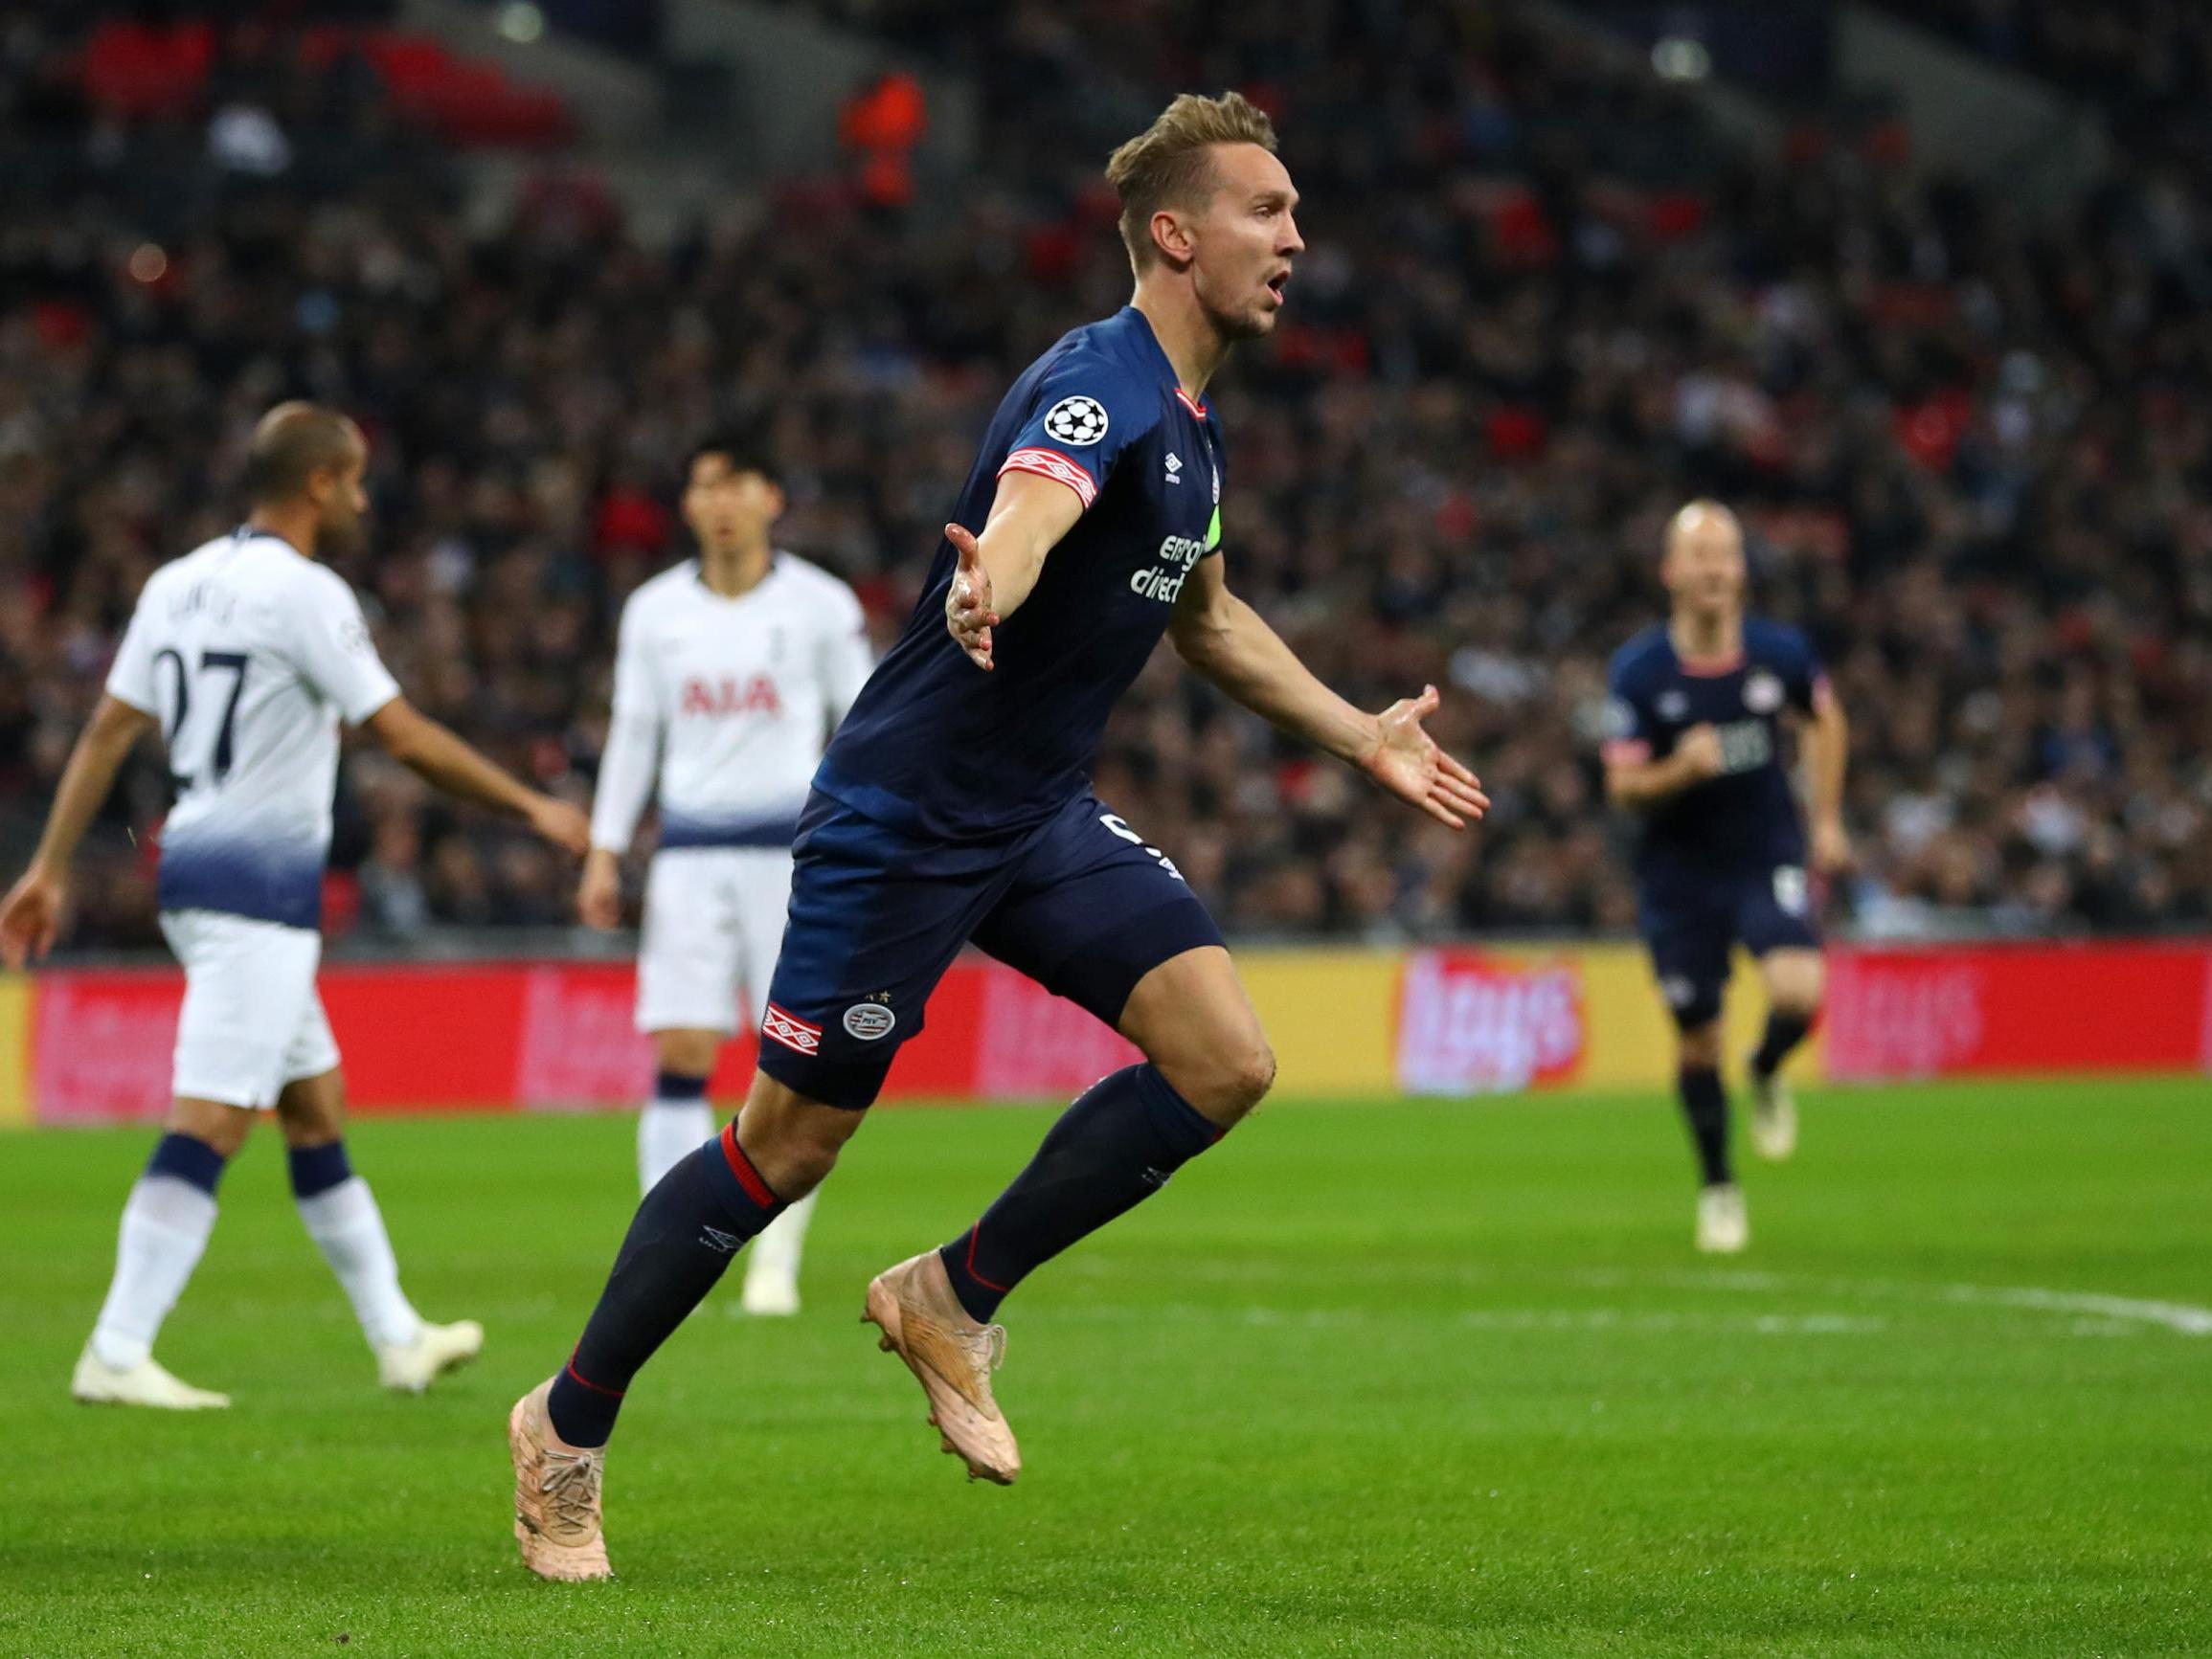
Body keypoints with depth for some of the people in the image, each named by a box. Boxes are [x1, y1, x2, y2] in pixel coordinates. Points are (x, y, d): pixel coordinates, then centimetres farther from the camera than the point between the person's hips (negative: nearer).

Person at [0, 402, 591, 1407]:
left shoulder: (177, 585, 9)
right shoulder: (305, 595, -13)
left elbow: (110, 730, 8)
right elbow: (404, 736, -12)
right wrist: (533, 808, -2)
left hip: (195, 867, 9)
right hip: (262, 884, -9)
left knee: (318, 1111, 16)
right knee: (207, 1127, -11)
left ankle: (397, 1336, 25)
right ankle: (116, 1355, -16)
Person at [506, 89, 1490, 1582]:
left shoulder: (1192, 423, 9)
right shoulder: (1101, 385, -20)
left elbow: (1208, 617, 29)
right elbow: (1030, 500, -45)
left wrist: (1368, 739, 30)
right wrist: (989, 585, -67)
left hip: (1042, 817, 8)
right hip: (903, 820, -8)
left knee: (1225, 1063, -9)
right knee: (790, 1147, -1)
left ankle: (953, 1298, 7)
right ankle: (569, 1426, 17)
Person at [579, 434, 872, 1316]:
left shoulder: (821, 605, 2)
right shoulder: (655, 610, 8)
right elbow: (632, 734, 13)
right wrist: (604, 853, 8)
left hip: (793, 847, -1)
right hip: (690, 850, 1)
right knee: (680, 1057, -7)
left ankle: (776, 1261, 4)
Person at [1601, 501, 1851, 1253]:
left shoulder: (1780, 652, -7)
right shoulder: (1639, 670, -12)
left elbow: (1826, 721, 14)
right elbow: (1623, 786, -10)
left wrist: (1827, 819, 13)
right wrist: (1681, 770, -29)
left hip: (1765, 858, 0)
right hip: (1679, 872, 0)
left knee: (1799, 991, -25)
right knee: (1697, 1042, 4)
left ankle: (1767, 1073, 11)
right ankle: (1717, 1187, 26)